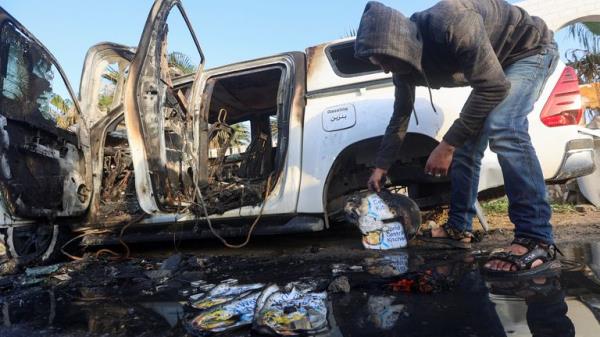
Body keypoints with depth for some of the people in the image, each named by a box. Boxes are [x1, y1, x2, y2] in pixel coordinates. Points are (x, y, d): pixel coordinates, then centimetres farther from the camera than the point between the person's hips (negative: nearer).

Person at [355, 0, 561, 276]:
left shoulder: (451, 23, -39)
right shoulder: (405, 62, -12)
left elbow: (494, 87, -35)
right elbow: (400, 116, 2)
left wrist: (447, 145, -34)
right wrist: (381, 166, 7)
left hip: (530, 49, -8)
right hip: (490, 67, 8)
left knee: (502, 128, -30)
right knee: (467, 143, 0)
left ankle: (537, 240, -28)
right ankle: (459, 228, 9)